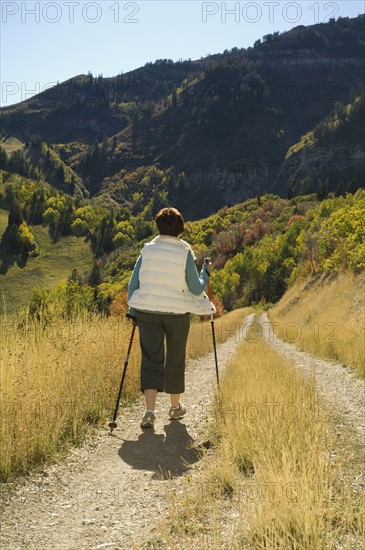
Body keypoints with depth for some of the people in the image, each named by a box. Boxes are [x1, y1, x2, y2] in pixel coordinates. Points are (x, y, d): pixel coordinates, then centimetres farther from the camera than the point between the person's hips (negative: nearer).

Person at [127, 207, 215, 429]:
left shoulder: (147, 249, 1)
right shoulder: (185, 252, -6)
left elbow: (133, 283, 3)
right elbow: (196, 289, -3)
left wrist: (133, 309, 14)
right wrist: (206, 272, 15)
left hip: (147, 311, 1)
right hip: (177, 312, -1)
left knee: (151, 359, 5)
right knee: (176, 359, 15)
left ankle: (150, 410, -7)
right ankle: (176, 406, 31)